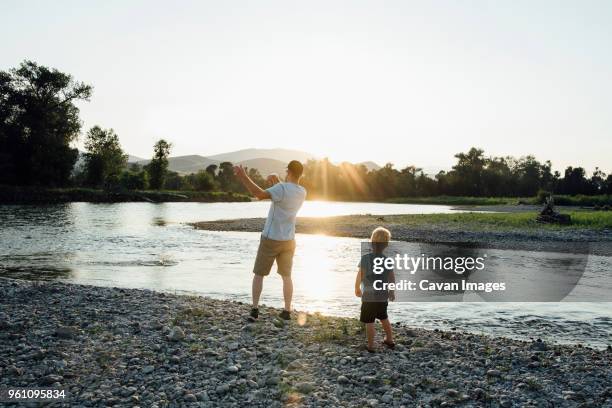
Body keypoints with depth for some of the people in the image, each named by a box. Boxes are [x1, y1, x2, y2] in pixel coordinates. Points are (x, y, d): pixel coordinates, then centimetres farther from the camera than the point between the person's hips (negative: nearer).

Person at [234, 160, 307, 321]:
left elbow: (260, 194, -36)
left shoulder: (282, 188, -20)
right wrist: (276, 181, 9)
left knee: (258, 274, 8)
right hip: (288, 241, 5)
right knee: (286, 276, 15)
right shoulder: (302, 192, 2)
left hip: (271, 240, -5)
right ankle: (287, 311, 13)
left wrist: (243, 176, -38)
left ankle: (255, 310, 5)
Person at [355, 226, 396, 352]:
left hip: (368, 296, -5)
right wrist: (392, 291, 19)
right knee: (384, 318, 26)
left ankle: (370, 346, 17)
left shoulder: (365, 258, -19)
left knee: (369, 322, 8)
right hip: (383, 296, 5)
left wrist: (357, 289, 5)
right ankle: (389, 340, 39)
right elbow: (392, 278, 2)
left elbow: (359, 276, -13)